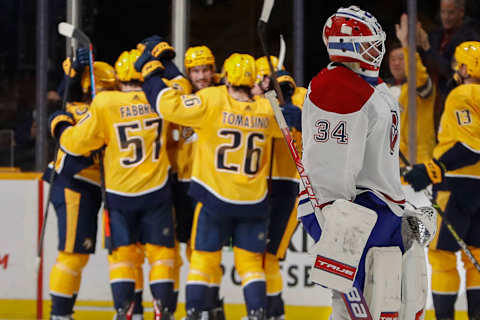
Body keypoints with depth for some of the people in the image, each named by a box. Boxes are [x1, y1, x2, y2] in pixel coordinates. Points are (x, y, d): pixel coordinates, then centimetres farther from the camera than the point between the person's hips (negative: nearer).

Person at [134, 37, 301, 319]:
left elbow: (169, 104, -16)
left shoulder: (212, 101, -14)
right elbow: (297, 121, 14)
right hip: (253, 201, 2)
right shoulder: (267, 111, -3)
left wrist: (152, 71, -5)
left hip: (215, 198, -2)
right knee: (250, 261, 10)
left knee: (203, 258, 7)